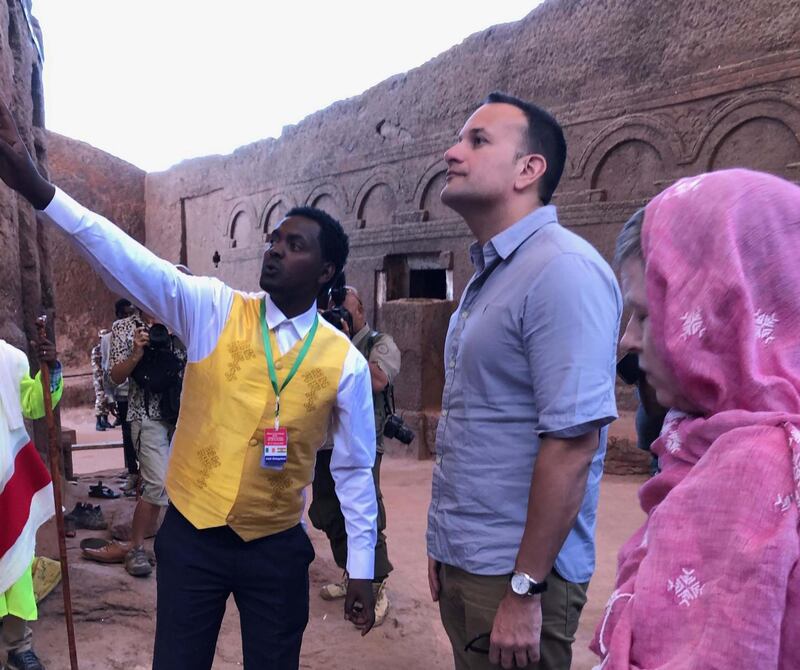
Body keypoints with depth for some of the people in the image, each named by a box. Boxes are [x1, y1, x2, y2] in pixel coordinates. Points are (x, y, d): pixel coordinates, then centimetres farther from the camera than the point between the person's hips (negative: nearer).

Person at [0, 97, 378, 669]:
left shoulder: (345, 361, -8)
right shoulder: (213, 311, -7)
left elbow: (355, 469, -1)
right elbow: (131, 263, -21)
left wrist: (362, 570, 3)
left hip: (276, 546, 0)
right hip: (192, 534, 1)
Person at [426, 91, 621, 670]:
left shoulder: (562, 269, -19)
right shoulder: (488, 275, 9)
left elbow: (572, 441, -23)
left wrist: (525, 589, -19)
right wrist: (444, 544, 15)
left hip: (511, 573, -8)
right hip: (462, 561, 8)